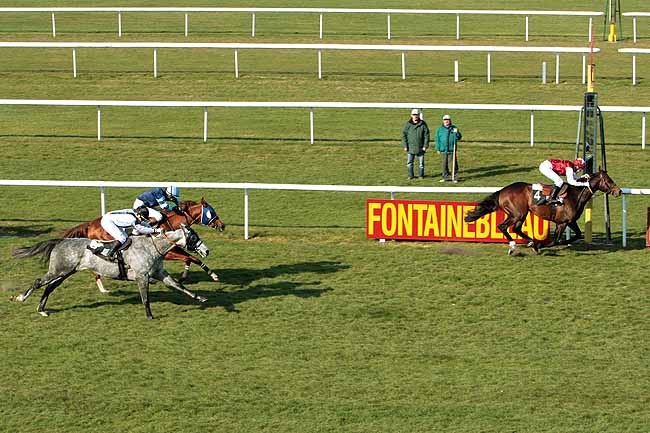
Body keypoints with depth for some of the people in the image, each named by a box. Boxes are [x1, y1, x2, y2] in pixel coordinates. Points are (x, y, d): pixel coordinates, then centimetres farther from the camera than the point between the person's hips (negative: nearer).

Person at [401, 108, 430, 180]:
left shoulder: (423, 124, -1)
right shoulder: (407, 124, 0)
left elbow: (427, 135, 1)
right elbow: (404, 135, 2)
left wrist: (425, 146, -5)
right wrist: (405, 146, -5)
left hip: (420, 148, 0)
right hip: (410, 147, 0)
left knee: (421, 162, 5)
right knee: (409, 162, 1)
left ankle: (421, 175, 16)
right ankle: (410, 175, 10)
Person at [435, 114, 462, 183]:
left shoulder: (454, 128, 6)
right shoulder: (439, 129, 7)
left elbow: (459, 137, 6)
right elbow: (437, 139, 8)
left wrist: (456, 133, -14)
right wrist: (438, 149, 2)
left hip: (452, 151, -1)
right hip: (443, 151, 1)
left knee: (453, 164, -4)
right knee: (444, 165, 6)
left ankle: (455, 178, 1)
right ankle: (445, 177, 17)